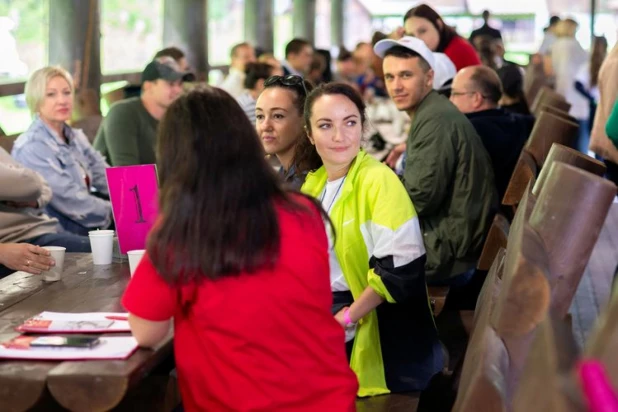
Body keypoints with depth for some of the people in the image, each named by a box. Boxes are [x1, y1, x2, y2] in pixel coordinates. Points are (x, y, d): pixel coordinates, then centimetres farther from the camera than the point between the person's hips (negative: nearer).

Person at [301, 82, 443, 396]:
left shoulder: (379, 180, -17)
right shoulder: (313, 184, 7)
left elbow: (399, 271, -22)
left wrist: (345, 318, -15)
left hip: (382, 337, -7)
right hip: (327, 325, 7)